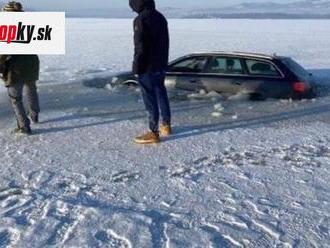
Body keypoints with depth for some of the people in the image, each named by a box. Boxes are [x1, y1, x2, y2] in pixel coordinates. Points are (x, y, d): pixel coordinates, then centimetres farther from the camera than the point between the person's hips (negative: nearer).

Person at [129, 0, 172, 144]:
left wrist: (137, 67, -13)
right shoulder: (161, 17, 10)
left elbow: (140, 47, -20)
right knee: (161, 94, 20)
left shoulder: (141, 20, -17)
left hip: (147, 67, -9)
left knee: (150, 98, -3)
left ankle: (154, 133, 2)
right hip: (161, 64, 9)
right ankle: (166, 125, 31)